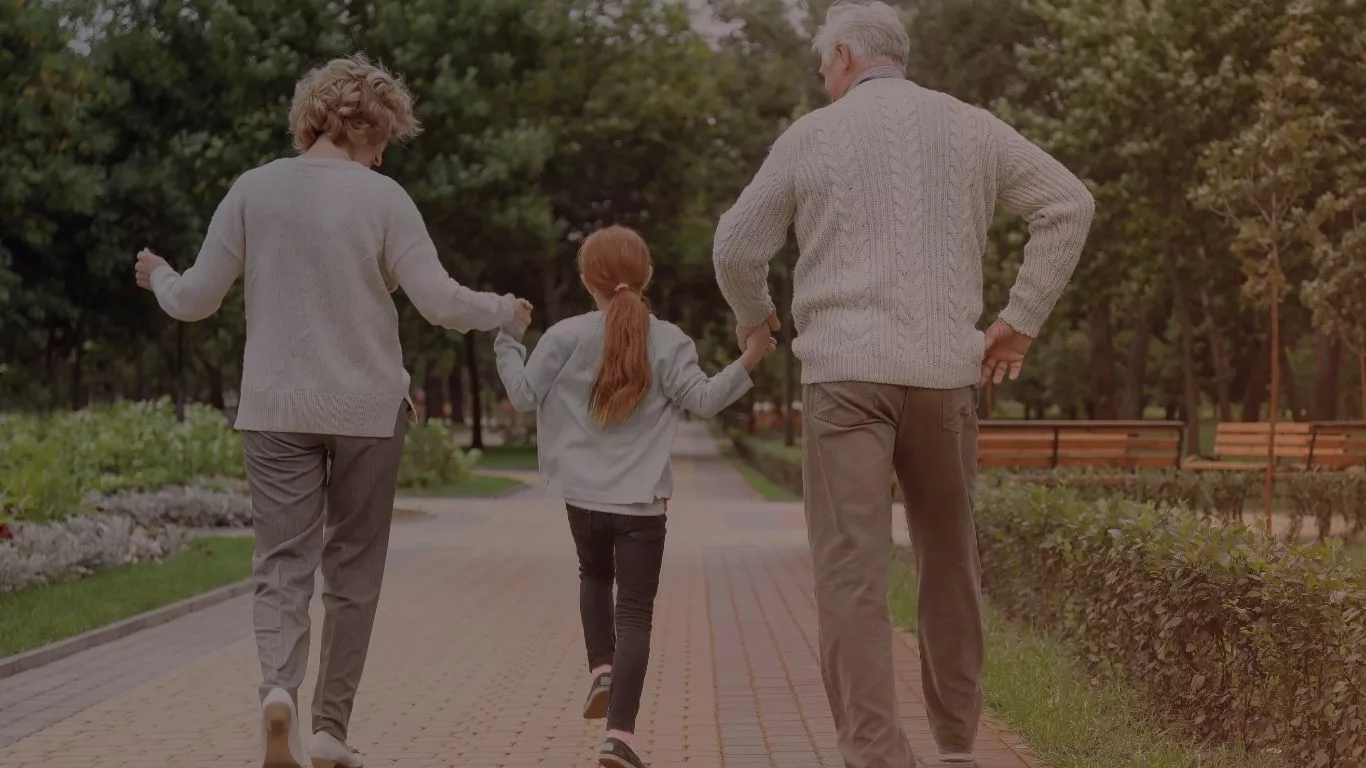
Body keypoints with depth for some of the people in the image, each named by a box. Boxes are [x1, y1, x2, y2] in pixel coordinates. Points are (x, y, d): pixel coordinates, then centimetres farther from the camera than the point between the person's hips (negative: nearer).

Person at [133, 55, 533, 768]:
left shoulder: (253, 190, -1)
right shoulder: (383, 198, -7)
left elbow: (195, 300, 2)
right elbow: (441, 302, -10)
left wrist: (158, 276, 24)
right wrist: (505, 311, 9)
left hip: (275, 411, 1)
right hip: (366, 411, -1)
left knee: (282, 562, 3)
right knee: (352, 571, 11)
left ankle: (278, 686, -24)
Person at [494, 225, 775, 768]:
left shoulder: (566, 337, -3)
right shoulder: (668, 341, -5)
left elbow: (524, 395, 1)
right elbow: (703, 400, -10)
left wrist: (507, 341, 13)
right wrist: (748, 360, -7)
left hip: (583, 497, 2)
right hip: (642, 502, -2)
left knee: (594, 576, 31)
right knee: (635, 613, -2)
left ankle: (601, 669, 12)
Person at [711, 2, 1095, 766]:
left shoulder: (811, 136, 4)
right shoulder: (970, 127, 10)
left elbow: (737, 248, 8)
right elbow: (1070, 203, 4)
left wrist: (754, 315, 29)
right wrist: (1023, 318, 8)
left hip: (846, 372, -3)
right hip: (943, 373, 3)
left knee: (852, 572, -6)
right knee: (950, 562, 17)